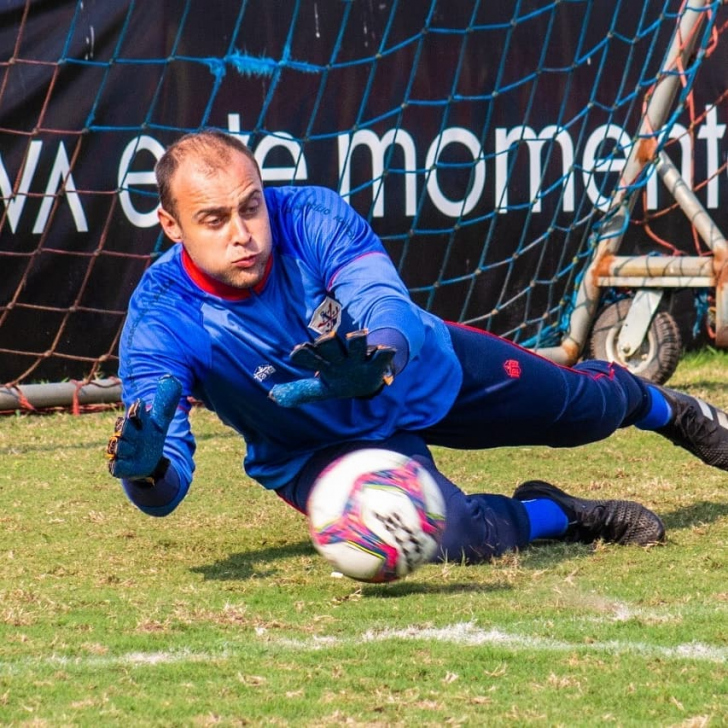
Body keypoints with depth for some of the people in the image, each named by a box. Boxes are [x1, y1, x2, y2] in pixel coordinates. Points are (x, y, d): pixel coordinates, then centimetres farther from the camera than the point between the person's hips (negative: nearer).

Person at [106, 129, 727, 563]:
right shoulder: (161, 320, -31)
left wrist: (376, 363, -65)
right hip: (322, 448, -2)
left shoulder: (313, 218, -30)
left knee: (588, 412, 18)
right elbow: (164, 495, -34)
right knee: (459, 536, -30)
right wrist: (147, 470, -59)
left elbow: (392, 308, -41)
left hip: (424, 369, 2)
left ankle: (653, 402, 58)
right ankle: (556, 516, 4)